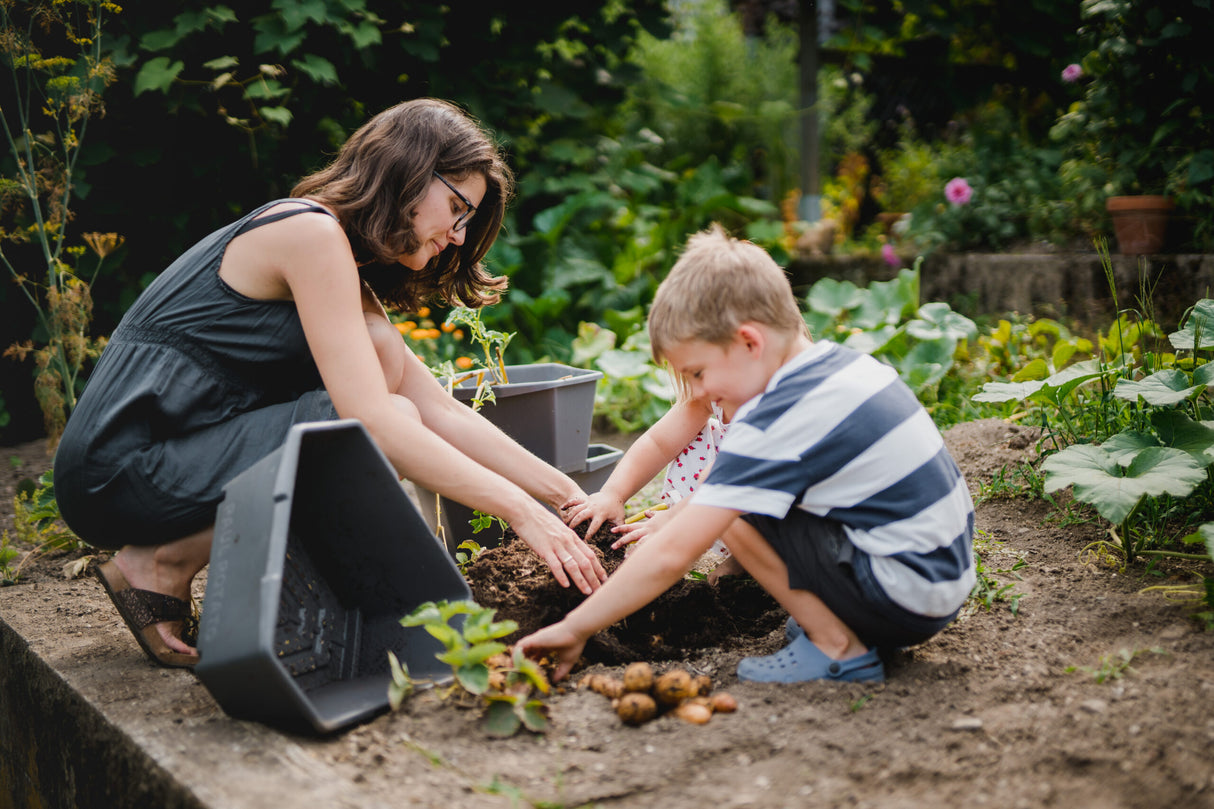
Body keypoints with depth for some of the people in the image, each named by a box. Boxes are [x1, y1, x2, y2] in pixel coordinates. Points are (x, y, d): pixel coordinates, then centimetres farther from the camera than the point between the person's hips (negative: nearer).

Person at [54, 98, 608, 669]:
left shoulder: (353, 283, 16)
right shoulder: (309, 231, -14)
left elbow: (445, 413, 11)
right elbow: (374, 421, -22)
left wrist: (570, 496, 4)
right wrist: (522, 512, -20)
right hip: (119, 472, -9)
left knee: (379, 353, 3)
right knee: (390, 424, -18)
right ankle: (164, 565, -8)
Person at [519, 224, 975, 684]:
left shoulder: (777, 423, -22)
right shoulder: (846, 364, 5)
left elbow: (672, 555, -22)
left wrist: (574, 629, -13)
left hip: (906, 597, -9)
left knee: (738, 515, -13)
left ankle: (839, 648, -3)